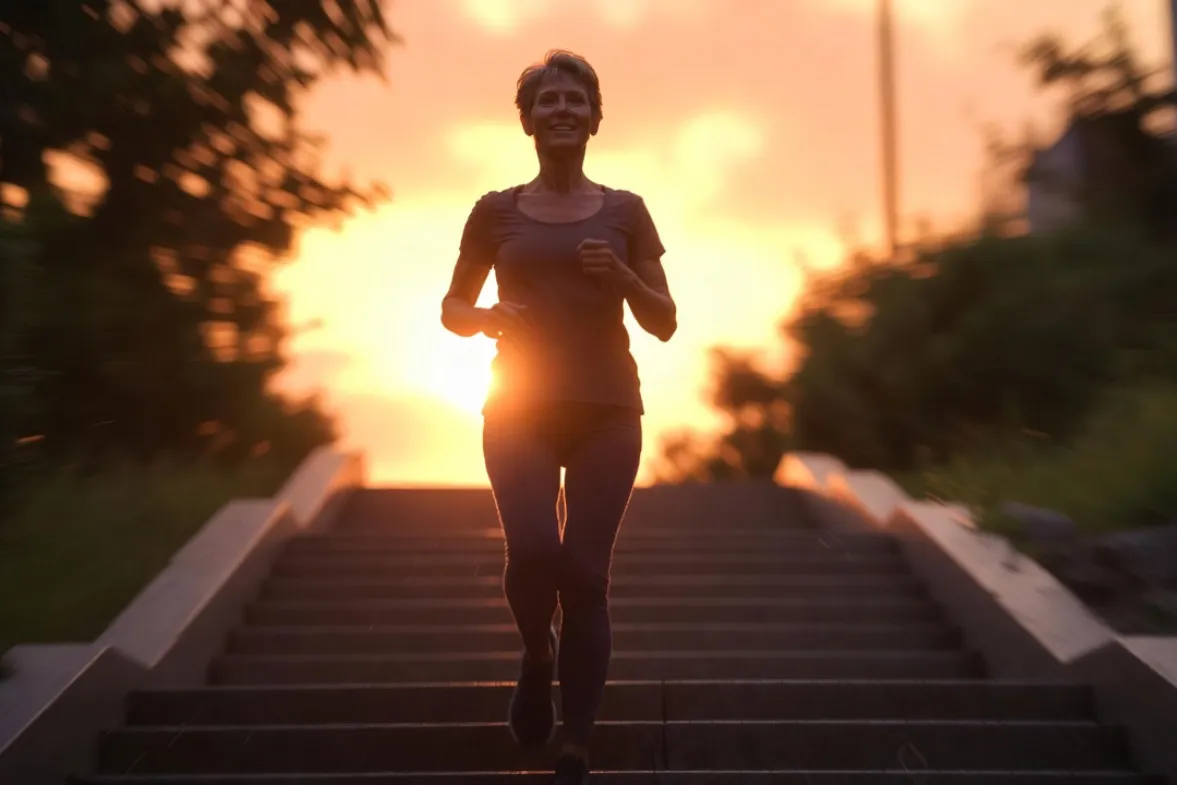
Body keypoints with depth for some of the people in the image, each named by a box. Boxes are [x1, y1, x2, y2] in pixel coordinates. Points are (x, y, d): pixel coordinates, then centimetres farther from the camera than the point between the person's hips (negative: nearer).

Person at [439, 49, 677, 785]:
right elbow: (452, 309, 14)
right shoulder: (495, 212, 7)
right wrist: (490, 318, -9)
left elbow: (665, 323, 7)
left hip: (607, 411, 1)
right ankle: (537, 655, 13)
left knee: (587, 575, -7)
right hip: (520, 408, 0)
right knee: (534, 553, -21)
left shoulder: (625, 211, 8)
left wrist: (621, 275, -12)